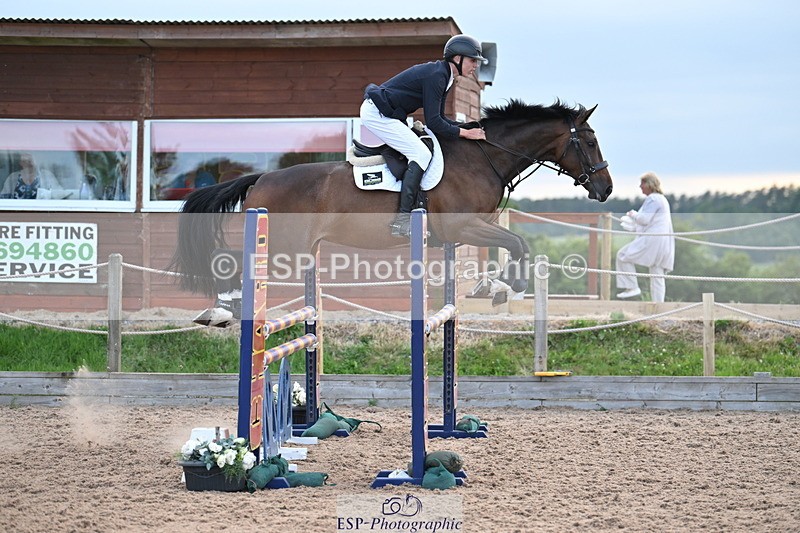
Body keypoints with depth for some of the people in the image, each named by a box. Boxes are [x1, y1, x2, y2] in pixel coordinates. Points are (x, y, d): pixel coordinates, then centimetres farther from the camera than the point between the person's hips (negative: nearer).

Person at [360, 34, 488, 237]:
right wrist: (465, 133, -17)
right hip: (377, 114, -11)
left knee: (418, 151, 16)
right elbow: (433, 122, -23)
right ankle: (402, 220, -19)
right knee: (421, 154, -15)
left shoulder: (443, 76, 11)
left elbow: (439, 118, 15)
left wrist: (467, 127, 4)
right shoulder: (436, 76, -20)